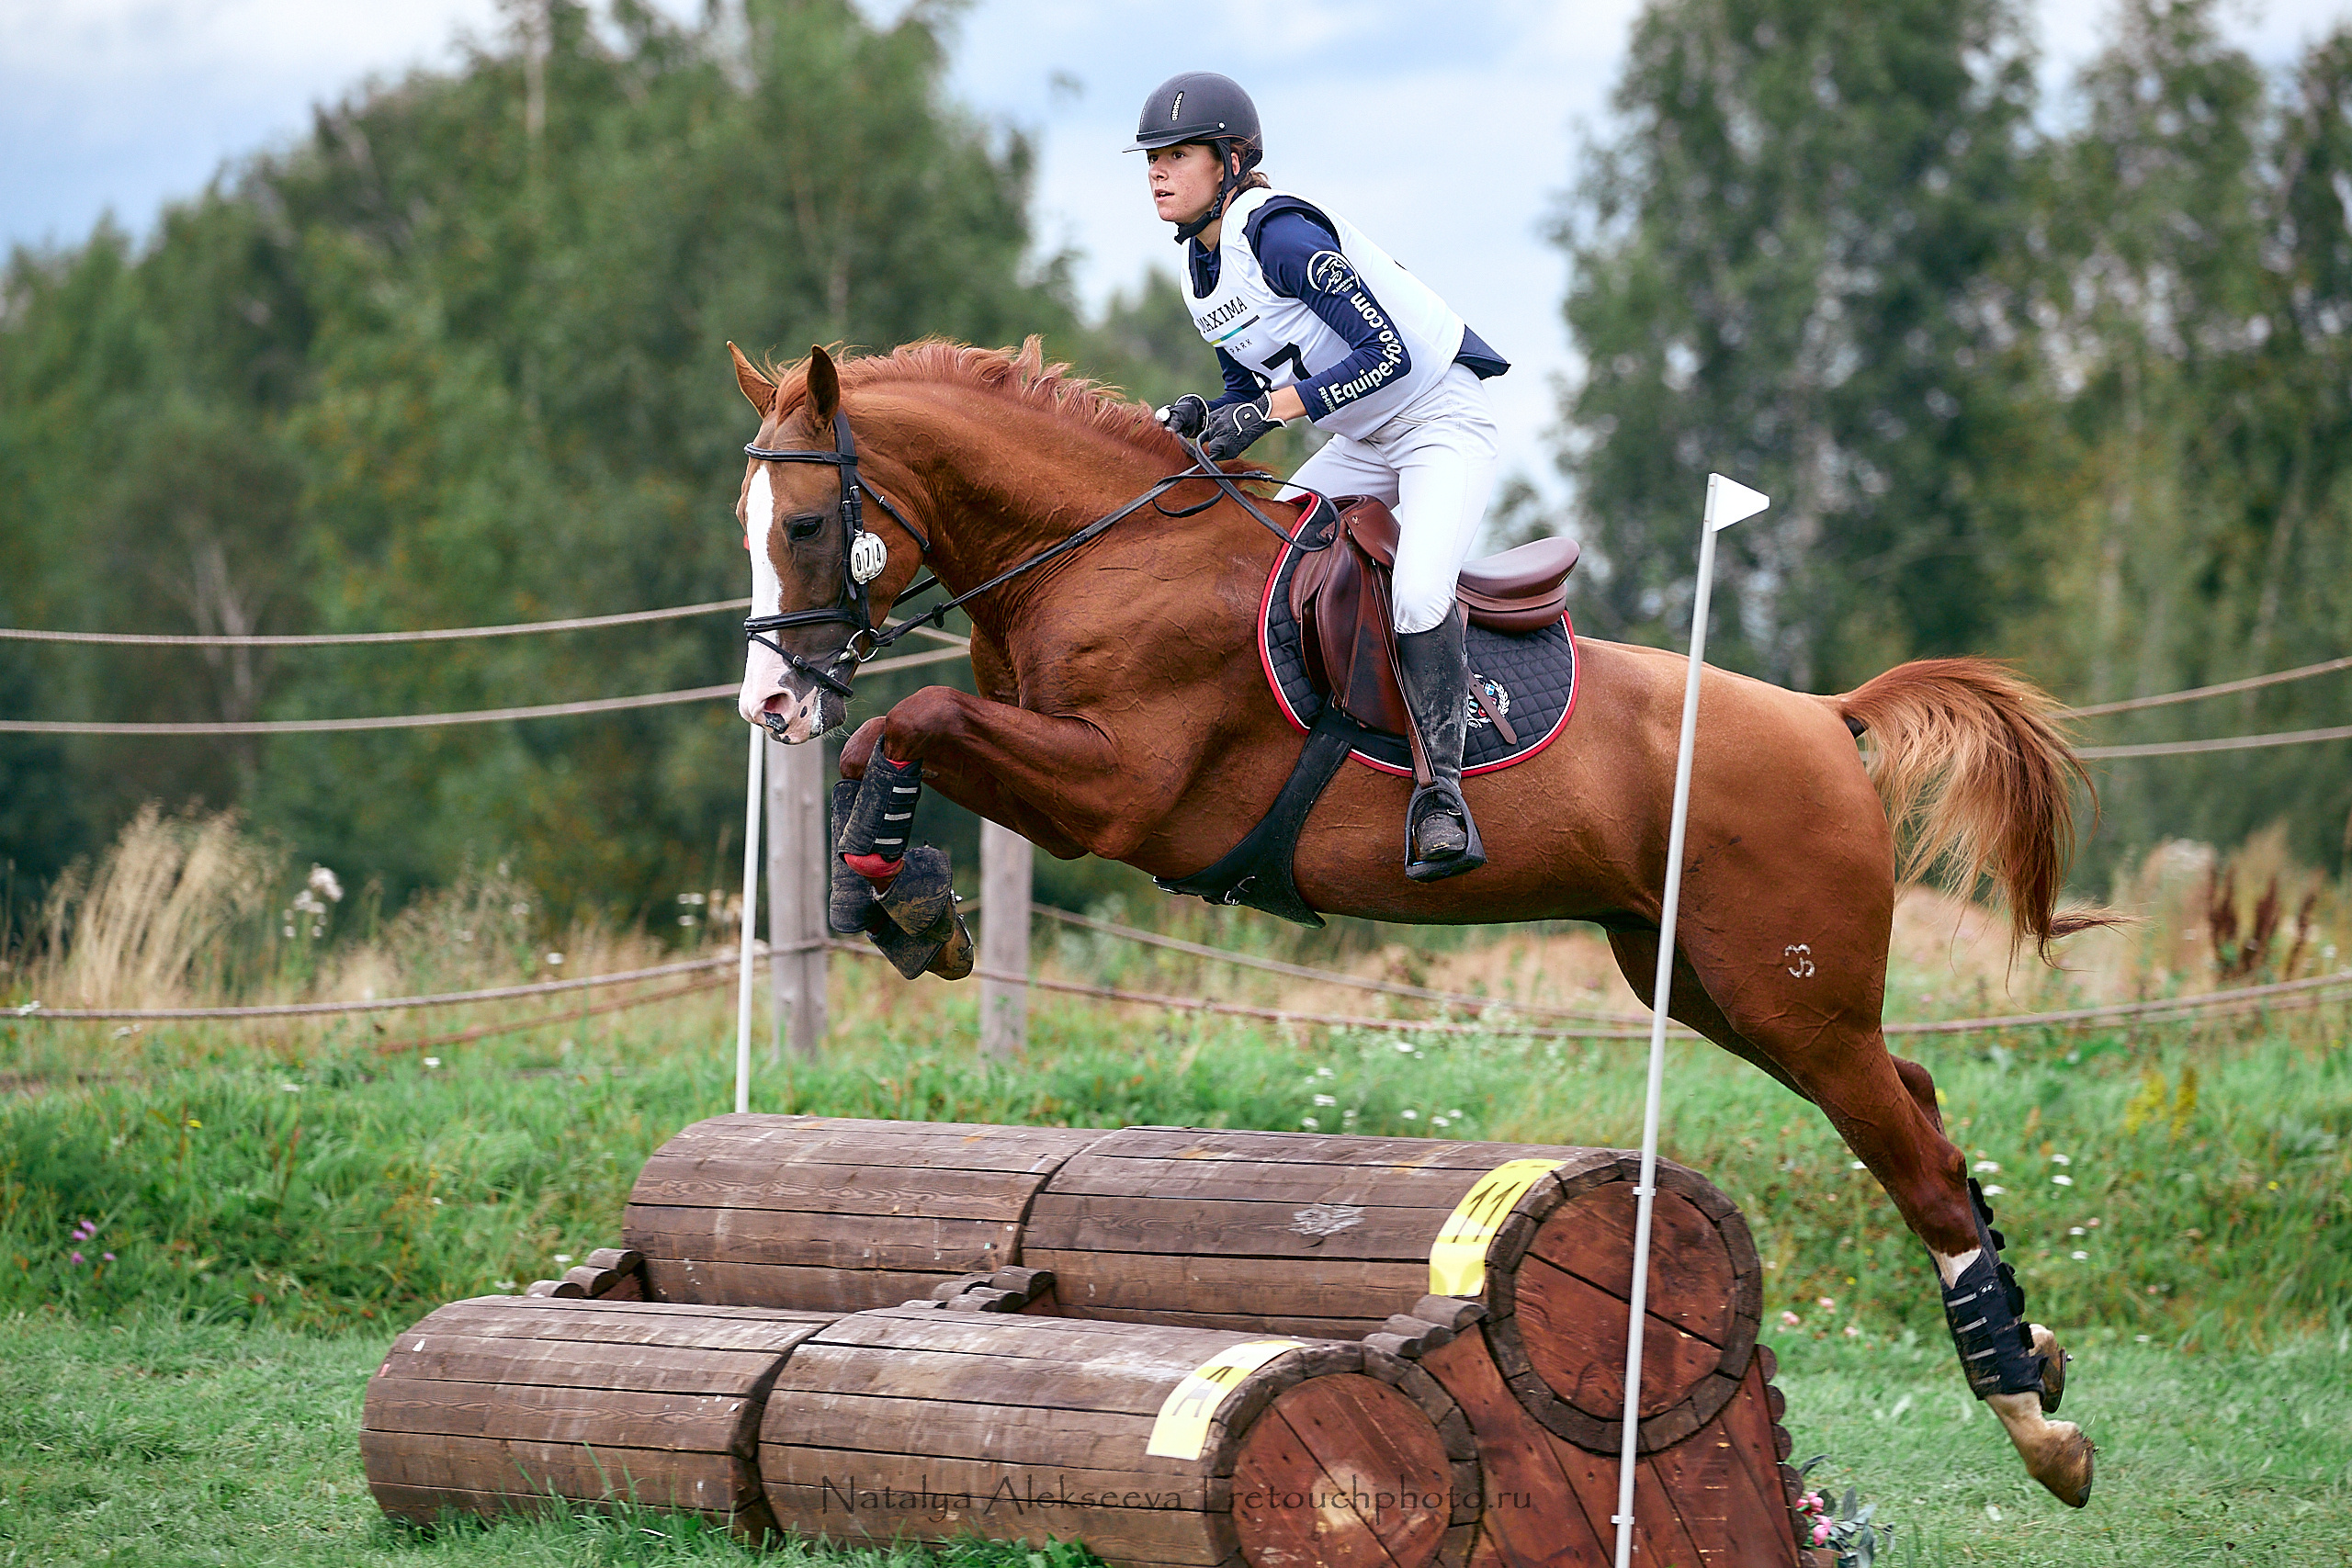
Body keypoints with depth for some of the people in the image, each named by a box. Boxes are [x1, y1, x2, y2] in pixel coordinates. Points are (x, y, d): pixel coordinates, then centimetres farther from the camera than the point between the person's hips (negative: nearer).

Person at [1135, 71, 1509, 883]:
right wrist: (1201, 418, -8)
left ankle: (1440, 786, -21)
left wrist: (1272, 408, -31)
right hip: (1363, 444, 10)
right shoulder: (1201, 268, 5)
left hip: (1441, 418, -10)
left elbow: (1386, 351, -28)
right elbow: (1247, 390, 14)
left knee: (1417, 591, -30)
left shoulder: (1277, 233, -23)